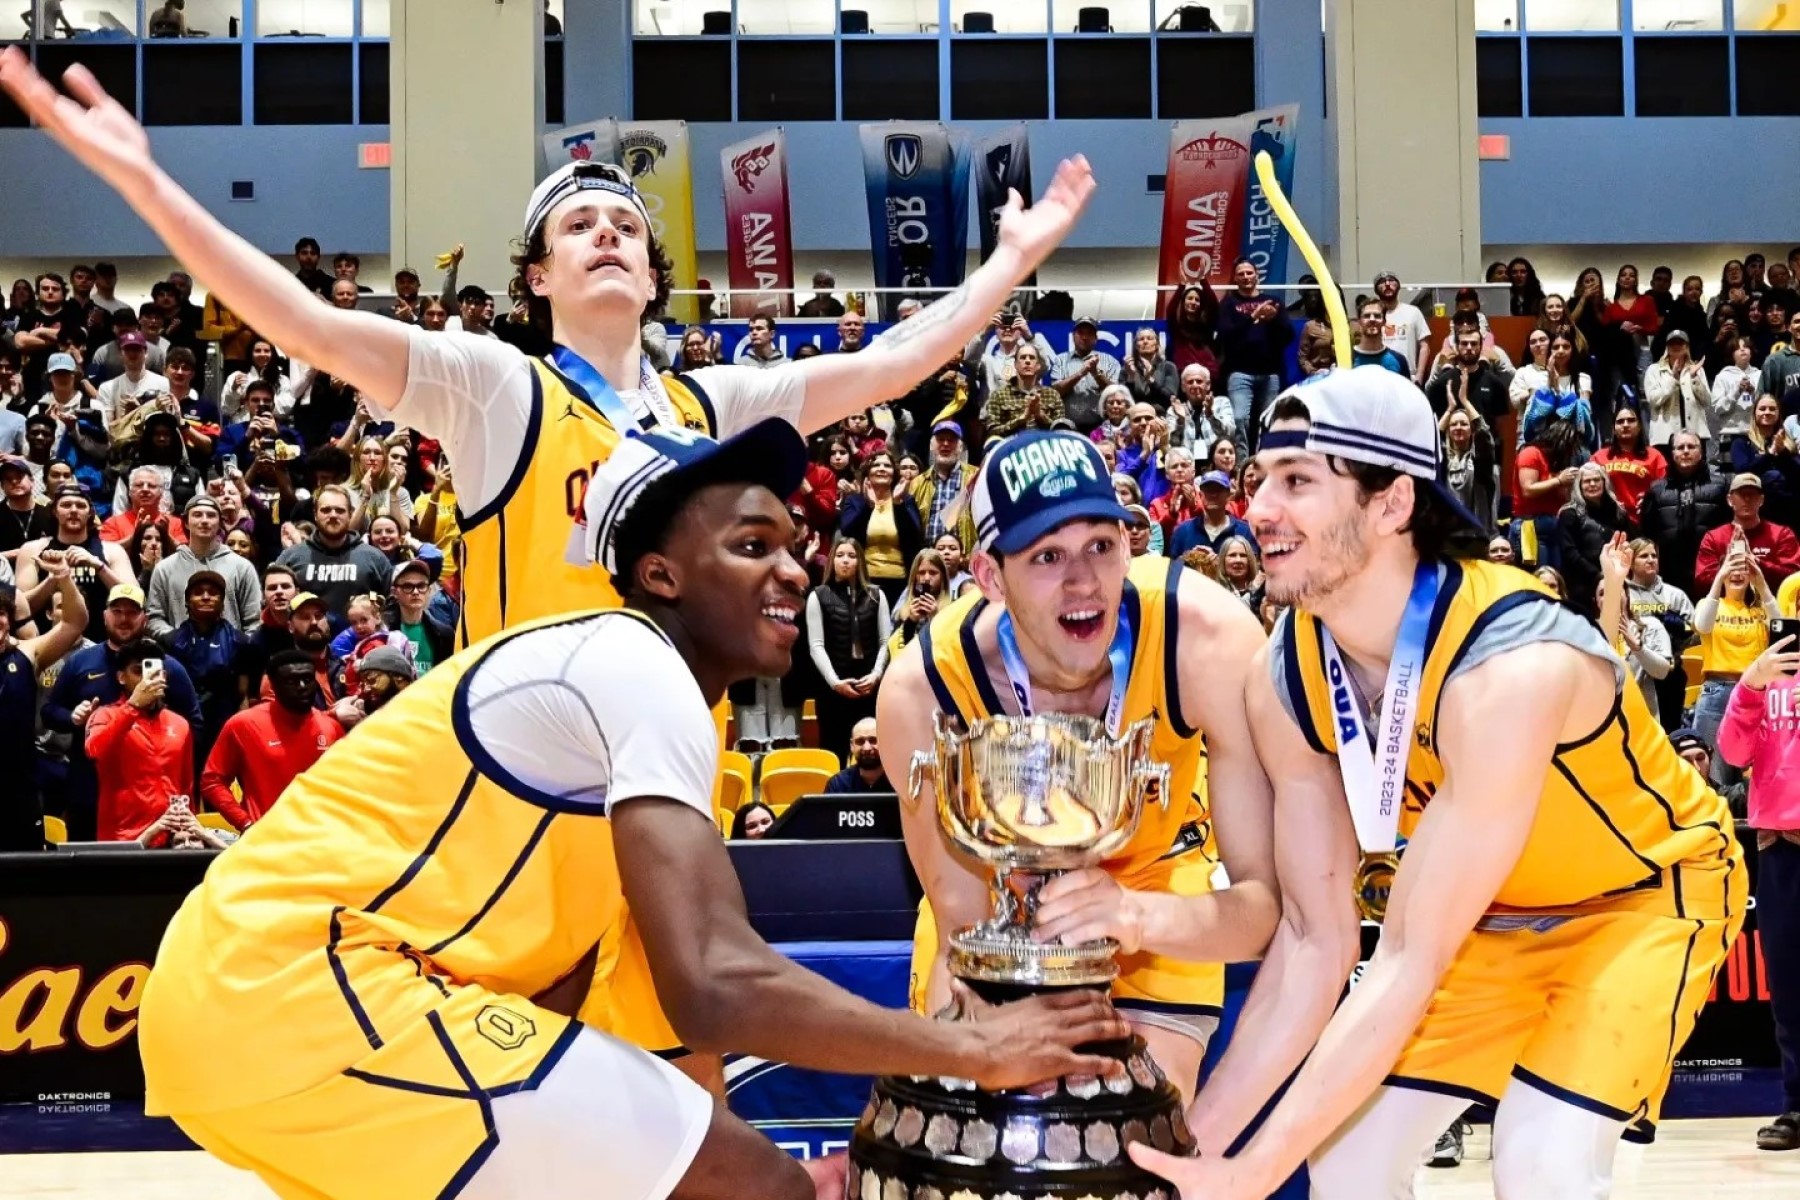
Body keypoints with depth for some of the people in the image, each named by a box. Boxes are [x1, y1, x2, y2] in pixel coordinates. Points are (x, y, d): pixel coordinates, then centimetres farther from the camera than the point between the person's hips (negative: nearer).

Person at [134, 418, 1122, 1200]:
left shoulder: (596, 670, 19)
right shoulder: (639, 665, -11)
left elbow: (553, 980, 21)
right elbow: (718, 989, -23)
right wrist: (975, 1052, -13)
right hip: (305, 987, -11)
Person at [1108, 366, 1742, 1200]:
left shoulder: (1509, 668, -37)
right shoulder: (1285, 679, -18)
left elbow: (1410, 960, -38)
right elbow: (1316, 941, -12)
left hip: (1647, 887, -5)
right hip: (1488, 912, 5)